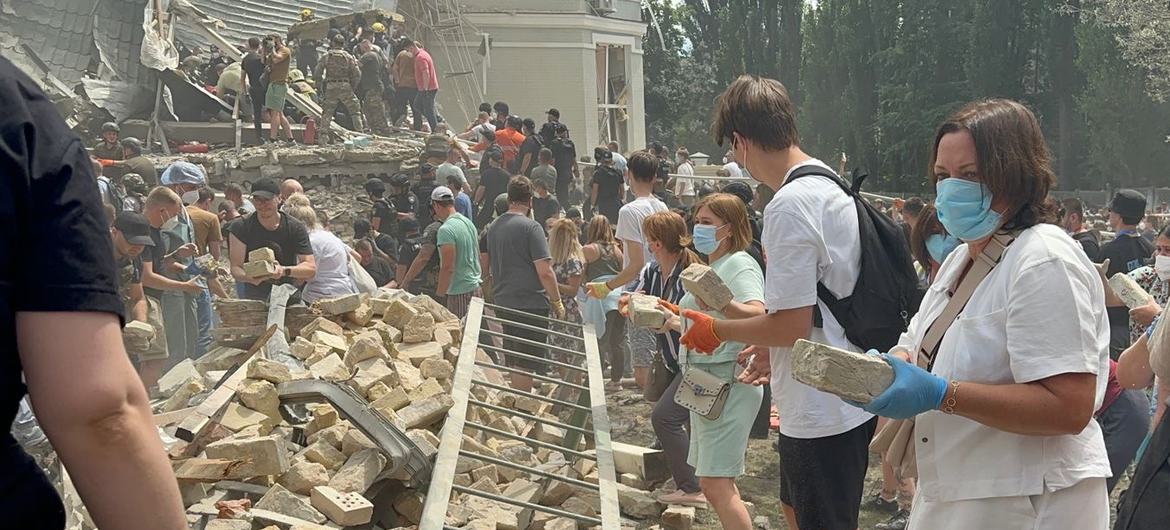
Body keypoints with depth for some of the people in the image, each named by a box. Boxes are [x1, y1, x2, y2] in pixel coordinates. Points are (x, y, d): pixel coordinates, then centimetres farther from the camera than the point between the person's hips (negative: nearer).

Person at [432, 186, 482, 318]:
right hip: (476, 287, 8)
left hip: (460, 293, -8)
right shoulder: (469, 222, 11)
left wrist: (439, 295, -11)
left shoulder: (445, 230, -15)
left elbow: (448, 268, -18)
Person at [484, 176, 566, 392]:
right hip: (530, 304, -8)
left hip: (502, 302, 8)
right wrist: (557, 302, -6)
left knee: (513, 362, 16)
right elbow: (545, 271, -16)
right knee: (527, 365, -4)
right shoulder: (530, 227, -12)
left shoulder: (494, 227, 11)